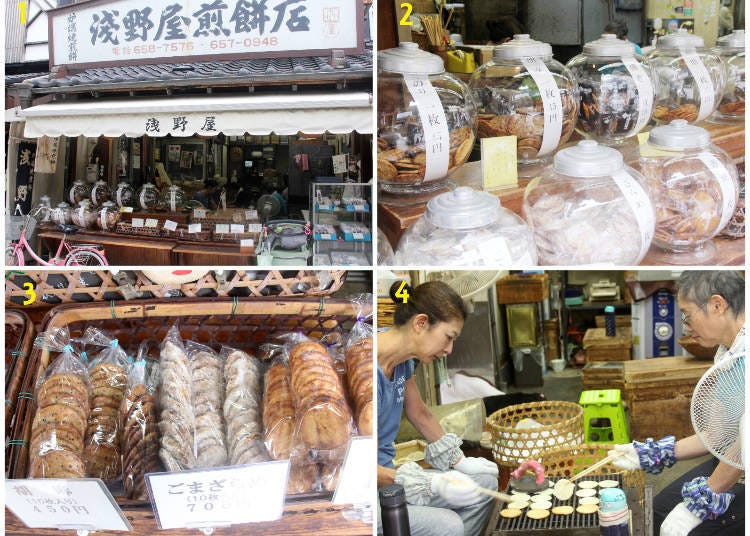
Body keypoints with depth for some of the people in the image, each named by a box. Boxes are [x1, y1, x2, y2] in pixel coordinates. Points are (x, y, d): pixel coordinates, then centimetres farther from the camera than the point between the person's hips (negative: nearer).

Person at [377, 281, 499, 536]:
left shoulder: (402, 361, 3)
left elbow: (420, 414, 19)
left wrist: (459, 462, 14)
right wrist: (435, 484, -24)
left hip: (388, 472, 10)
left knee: (485, 483, 8)